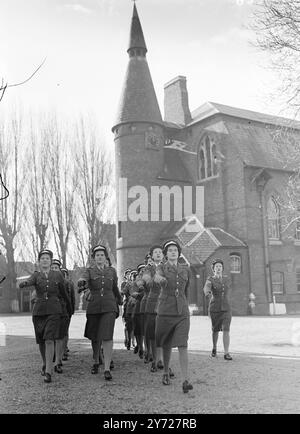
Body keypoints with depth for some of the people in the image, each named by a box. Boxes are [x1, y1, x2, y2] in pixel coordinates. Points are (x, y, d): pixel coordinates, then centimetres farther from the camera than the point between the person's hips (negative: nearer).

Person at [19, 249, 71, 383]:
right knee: (41, 341, 13)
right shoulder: (36, 275, 3)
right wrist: (23, 283, -44)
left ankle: (48, 372, -16)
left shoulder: (57, 275, 3)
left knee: (49, 340, -17)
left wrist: (69, 307, 25)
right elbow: (29, 281, -20)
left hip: (54, 310, -2)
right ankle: (45, 364, 38)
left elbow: (63, 292, 15)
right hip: (39, 310, 2)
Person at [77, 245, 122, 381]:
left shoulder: (112, 271, 7)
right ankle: (96, 363, 35)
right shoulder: (89, 271, 1)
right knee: (95, 338, 12)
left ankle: (107, 369, -11)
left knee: (107, 337, -13)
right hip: (94, 307, 0)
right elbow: (83, 278, -22)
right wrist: (81, 283, -45)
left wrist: (119, 301, 33)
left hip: (109, 307, 0)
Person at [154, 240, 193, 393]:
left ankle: (185, 381, -13)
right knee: (166, 345, 12)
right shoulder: (161, 268, 0)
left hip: (182, 312, 1)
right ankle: (166, 372, 34)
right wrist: (160, 279, -49)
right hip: (165, 311, -1)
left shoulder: (186, 270, 8)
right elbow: (157, 276, -25)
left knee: (182, 346, -10)